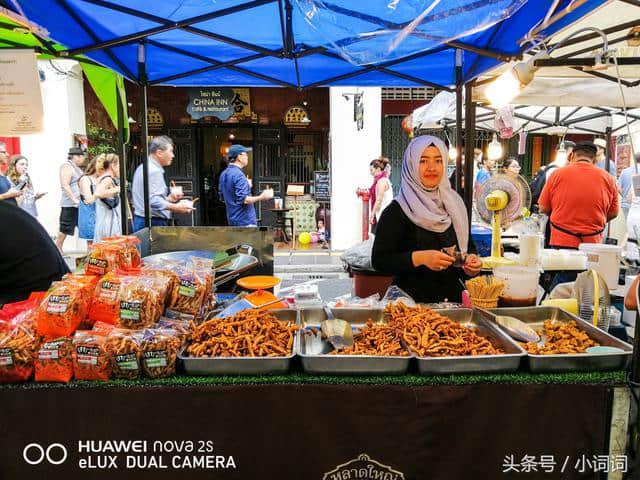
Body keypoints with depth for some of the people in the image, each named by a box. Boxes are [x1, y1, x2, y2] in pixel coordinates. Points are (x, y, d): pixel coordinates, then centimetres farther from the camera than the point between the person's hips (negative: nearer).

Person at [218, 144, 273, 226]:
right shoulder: (238, 174, -18)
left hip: (232, 219, 10)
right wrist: (261, 197, -16)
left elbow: (223, 197, 20)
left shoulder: (224, 174, 11)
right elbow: (243, 200, -24)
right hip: (245, 221, -10)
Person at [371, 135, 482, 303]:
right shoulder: (396, 211, -4)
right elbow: (379, 260, -9)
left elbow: (468, 247, 25)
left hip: (453, 299, 5)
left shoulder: (455, 205, 13)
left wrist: (471, 267, 4)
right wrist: (420, 258, -20)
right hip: (411, 301, -5)